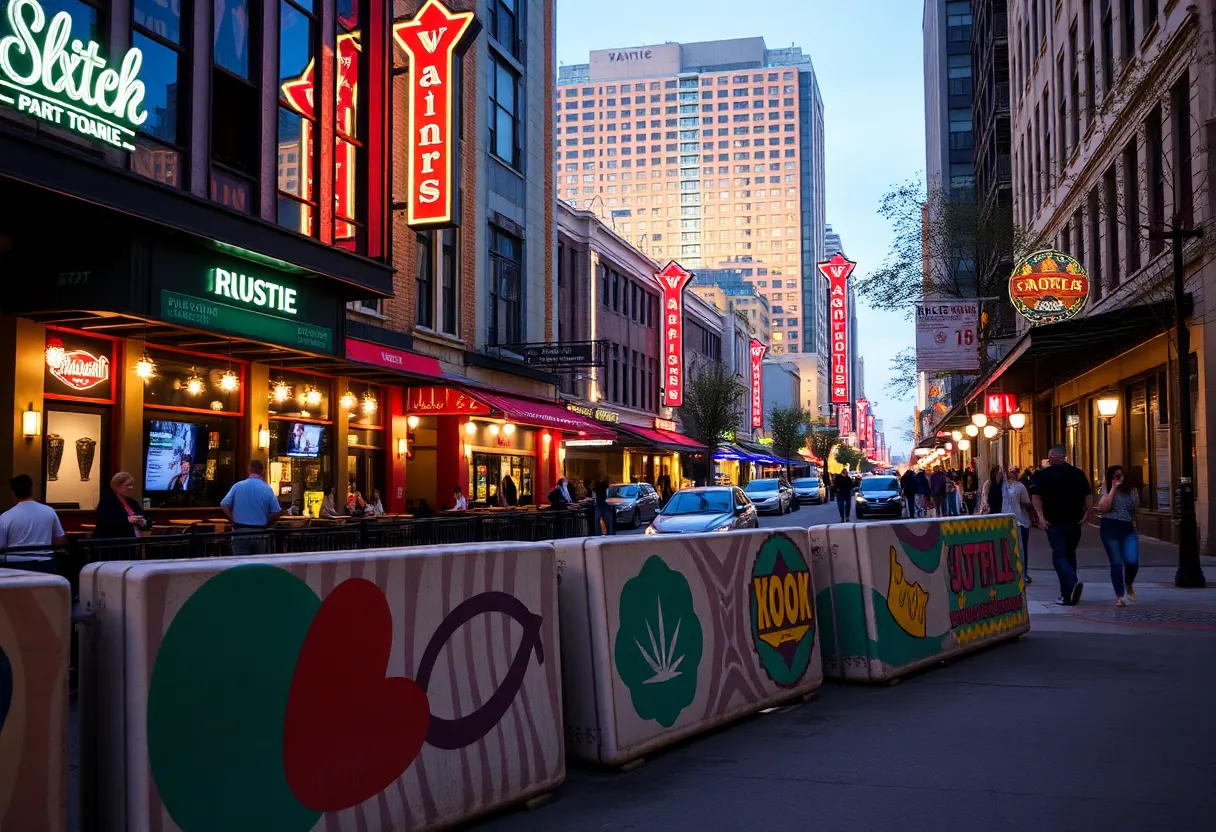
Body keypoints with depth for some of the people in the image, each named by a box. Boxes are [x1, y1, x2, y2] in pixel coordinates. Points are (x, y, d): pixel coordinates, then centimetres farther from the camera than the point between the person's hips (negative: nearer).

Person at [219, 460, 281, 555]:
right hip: (260, 532, 1)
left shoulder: (237, 486, -2)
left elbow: (224, 506, -3)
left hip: (240, 531, 0)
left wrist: (234, 520, 7)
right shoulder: (267, 489, -3)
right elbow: (276, 513, -4)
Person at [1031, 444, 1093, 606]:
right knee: (1070, 554, 15)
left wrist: (1041, 516, -8)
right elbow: (1088, 495, 1)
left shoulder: (1043, 474, -2)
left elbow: (1035, 496, -8)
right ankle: (1067, 595, 19)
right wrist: (1087, 513, 3)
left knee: (1059, 555, -3)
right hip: (1074, 521, 3)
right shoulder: (1078, 473, 6)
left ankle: (1073, 583, -29)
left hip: (1054, 521, -3)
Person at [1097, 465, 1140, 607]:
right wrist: (1113, 489, -12)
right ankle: (1119, 596, 5)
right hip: (1110, 529, -2)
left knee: (1132, 561, -14)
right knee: (1116, 563, -2)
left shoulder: (1132, 491, 10)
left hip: (1128, 529, 2)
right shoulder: (1108, 491, 3)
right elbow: (1103, 508, -14)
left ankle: (1128, 585, 17)